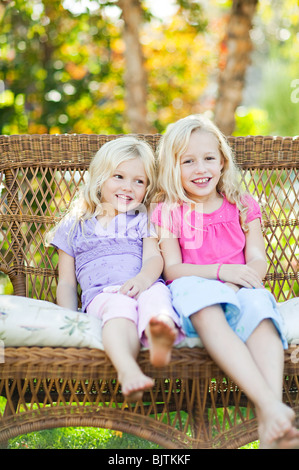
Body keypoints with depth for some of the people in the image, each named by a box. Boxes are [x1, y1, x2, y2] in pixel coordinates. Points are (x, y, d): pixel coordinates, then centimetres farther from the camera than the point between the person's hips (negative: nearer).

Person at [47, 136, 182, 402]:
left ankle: (159, 340, -70)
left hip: (144, 288, 1)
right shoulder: (74, 228, 26)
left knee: (157, 295, -36)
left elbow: (154, 257, 7)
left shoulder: (143, 221, 27)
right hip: (101, 294, -1)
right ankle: (128, 370, -65)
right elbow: (66, 283, 22)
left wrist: (144, 278, -19)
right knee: (121, 305, -38)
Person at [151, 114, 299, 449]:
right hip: (195, 296, -2)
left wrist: (239, 281, -17)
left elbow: (258, 262, 7)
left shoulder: (243, 207, 17)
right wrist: (221, 271, -17)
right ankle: (269, 405, -52)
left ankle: (270, 428, -50)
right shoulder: (168, 212, 10)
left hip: (238, 293, 2)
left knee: (258, 303, -35)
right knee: (191, 289, -39)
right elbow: (172, 269, -2)